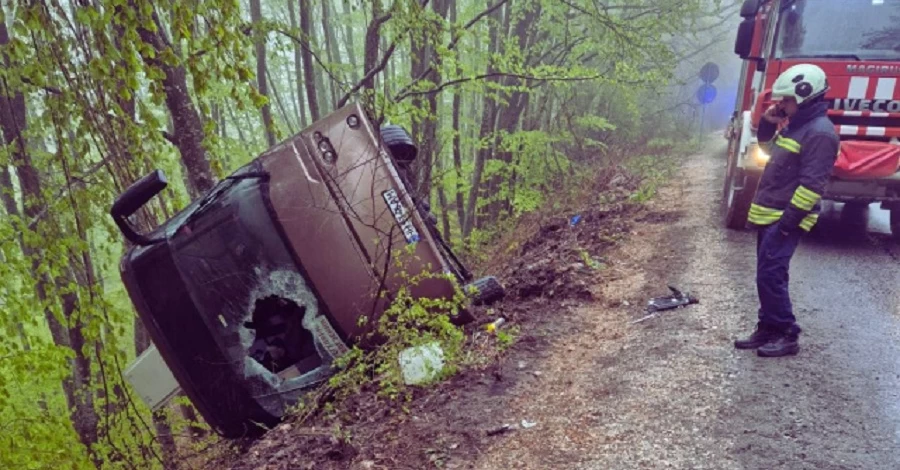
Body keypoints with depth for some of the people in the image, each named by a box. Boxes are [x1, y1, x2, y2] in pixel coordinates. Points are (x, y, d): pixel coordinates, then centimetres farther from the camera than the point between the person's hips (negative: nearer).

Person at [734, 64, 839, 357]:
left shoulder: (819, 133, -16)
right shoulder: (795, 125, 14)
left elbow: (812, 184, -21)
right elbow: (771, 150, 33)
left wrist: (789, 220, -23)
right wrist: (768, 124, 14)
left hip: (785, 219, -10)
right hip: (769, 215, 10)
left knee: (771, 276, -10)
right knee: (767, 276, 12)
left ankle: (787, 335, 0)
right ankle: (768, 329, 20)